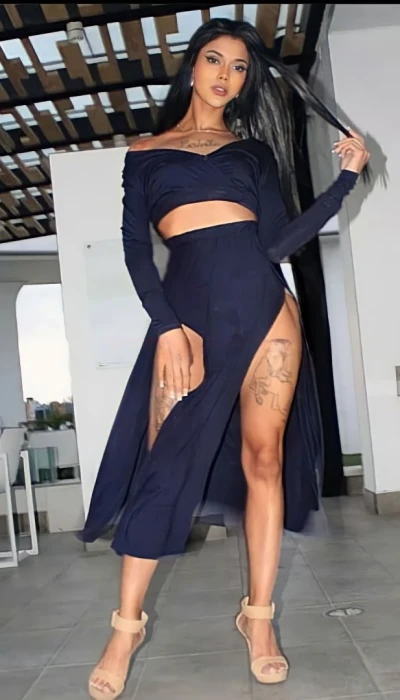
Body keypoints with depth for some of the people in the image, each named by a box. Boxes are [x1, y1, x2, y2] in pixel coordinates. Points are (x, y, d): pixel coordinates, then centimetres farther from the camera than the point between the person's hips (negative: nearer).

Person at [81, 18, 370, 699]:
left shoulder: (253, 149, 18)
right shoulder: (145, 152, 15)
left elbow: (280, 240, 8)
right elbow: (135, 246, 3)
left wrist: (347, 176, 4)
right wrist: (167, 326, -9)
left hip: (263, 304, 2)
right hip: (189, 309, -1)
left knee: (264, 458, 2)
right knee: (163, 465, -3)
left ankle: (258, 618, 16)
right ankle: (127, 624, 12)